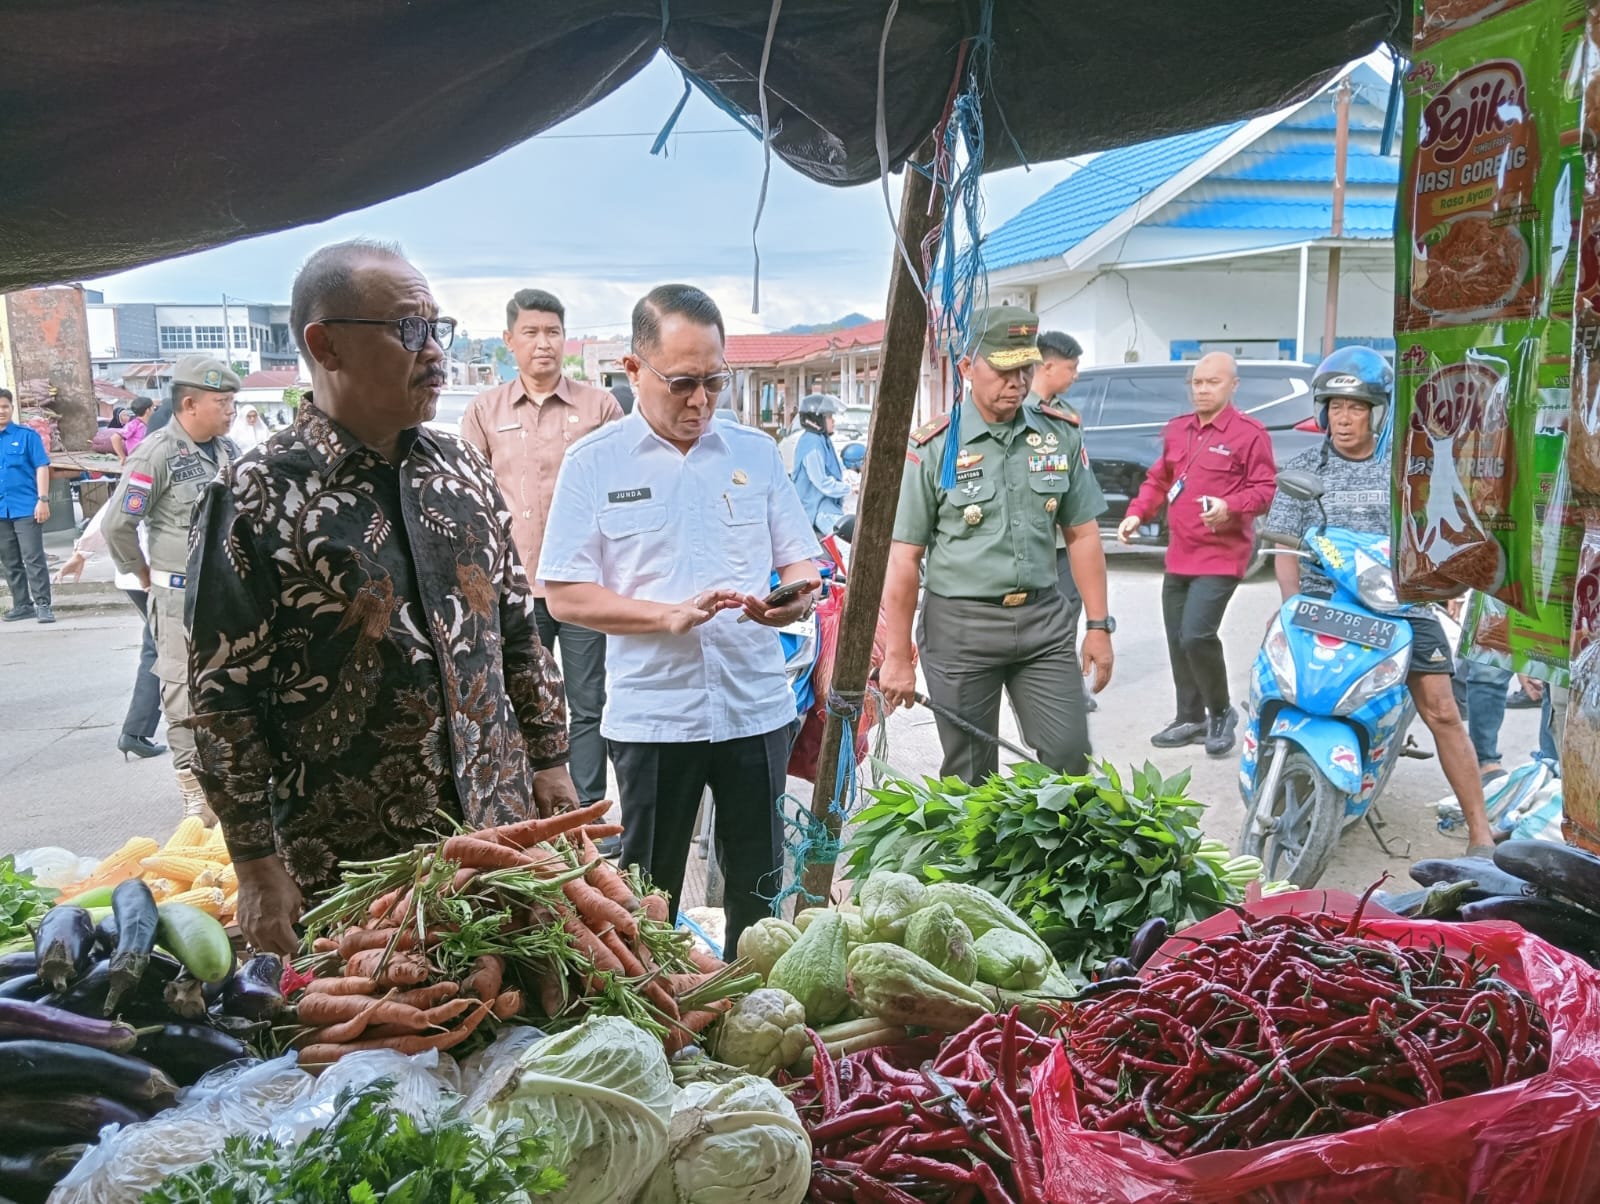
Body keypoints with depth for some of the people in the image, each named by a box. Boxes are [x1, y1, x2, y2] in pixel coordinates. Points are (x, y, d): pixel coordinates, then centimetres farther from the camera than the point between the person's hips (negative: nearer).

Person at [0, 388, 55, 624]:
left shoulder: (27, 435, -2)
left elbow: (41, 467, -4)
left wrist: (43, 500, -11)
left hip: (26, 507, -4)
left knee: (33, 558, -5)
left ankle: (42, 604, -2)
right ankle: (22, 605, 19)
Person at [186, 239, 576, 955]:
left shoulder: (464, 470, 5)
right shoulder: (256, 502, -12)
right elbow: (223, 700, -11)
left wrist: (550, 760, 10)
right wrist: (258, 870, -10)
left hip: (502, 831, 5)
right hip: (348, 865, -5)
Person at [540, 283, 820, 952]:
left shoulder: (756, 452, 6)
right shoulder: (594, 463, -2)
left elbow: (800, 560, 11)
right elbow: (565, 595, -5)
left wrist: (796, 597, -13)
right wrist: (671, 615, -18)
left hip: (757, 705, 3)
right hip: (651, 713, -2)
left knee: (757, 884, 15)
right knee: (649, 886, 13)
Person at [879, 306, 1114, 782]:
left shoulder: (1061, 435, 4)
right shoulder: (933, 448, -7)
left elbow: (1082, 534, 10)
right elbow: (904, 556, -6)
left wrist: (1098, 625, 7)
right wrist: (897, 656, -7)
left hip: (1043, 620, 3)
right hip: (959, 625, -3)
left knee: (1070, 757, 2)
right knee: (970, 777, 7)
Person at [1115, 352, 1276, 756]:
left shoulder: (1250, 433, -8)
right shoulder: (1176, 429, 13)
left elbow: (1264, 490, -9)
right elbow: (1157, 480, 20)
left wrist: (1230, 507, -28)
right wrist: (1136, 514, 4)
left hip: (1221, 556, -7)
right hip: (1178, 556, 7)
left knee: (1197, 636, -17)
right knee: (1178, 641, 10)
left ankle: (1221, 713, 6)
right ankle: (1191, 719, 24)